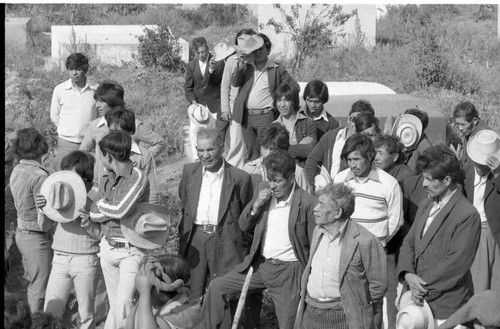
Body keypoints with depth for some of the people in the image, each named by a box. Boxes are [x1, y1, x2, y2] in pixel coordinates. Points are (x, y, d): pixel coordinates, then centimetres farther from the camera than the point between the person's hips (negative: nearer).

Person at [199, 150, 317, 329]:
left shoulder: (308, 203, -16)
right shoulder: (264, 189, 1)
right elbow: (243, 225, 6)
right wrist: (256, 204, -13)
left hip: (289, 271, -5)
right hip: (259, 265, 5)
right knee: (216, 287, -3)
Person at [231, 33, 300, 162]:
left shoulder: (277, 69, 2)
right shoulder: (246, 66, 11)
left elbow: (294, 87, 4)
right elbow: (234, 83, -1)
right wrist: (240, 67, -16)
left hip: (266, 116, -3)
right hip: (246, 116, 4)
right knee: (251, 152, 9)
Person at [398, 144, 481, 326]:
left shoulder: (467, 215, -15)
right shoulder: (425, 205, 12)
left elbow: (457, 262, -18)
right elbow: (409, 243, 12)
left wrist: (425, 286, -14)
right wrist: (408, 274, -7)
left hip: (447, 305, -7)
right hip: (421, 298, 7)